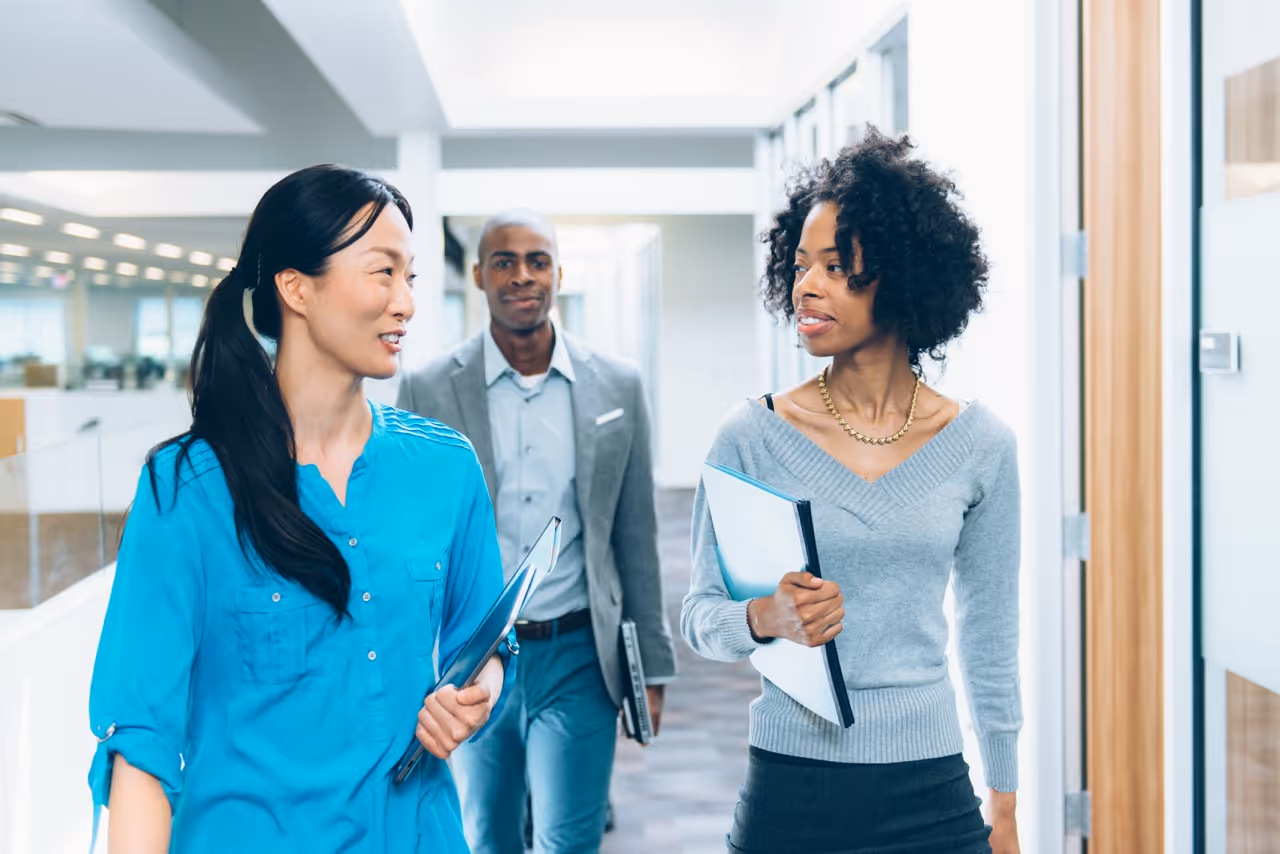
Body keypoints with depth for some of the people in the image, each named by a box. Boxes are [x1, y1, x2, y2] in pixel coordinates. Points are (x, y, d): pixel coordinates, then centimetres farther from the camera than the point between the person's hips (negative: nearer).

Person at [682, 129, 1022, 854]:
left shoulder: (979, 444, 0)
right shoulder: (752, 437, -4)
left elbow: (991, 637, 8)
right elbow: (700, 617, 2)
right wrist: (765, 619, -20)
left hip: (931, 794, 1)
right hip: (788, 789, 0)